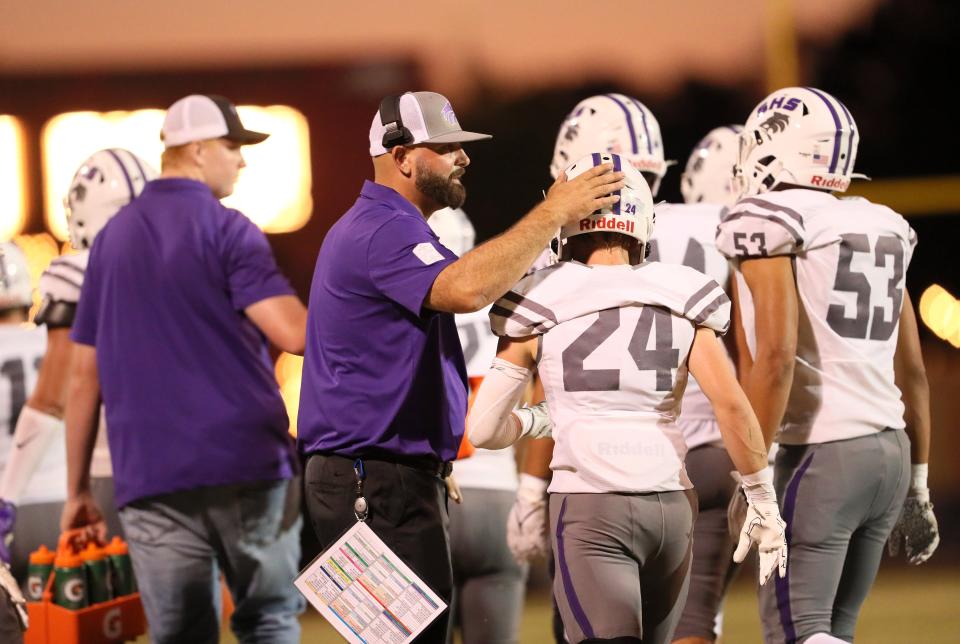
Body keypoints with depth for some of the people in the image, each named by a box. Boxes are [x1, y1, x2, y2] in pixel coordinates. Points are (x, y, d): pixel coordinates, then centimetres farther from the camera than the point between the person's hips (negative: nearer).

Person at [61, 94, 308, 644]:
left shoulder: (112, 240, 14)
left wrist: (78, 488, 18)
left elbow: (84, 377, 14)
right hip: (246, 464, -4)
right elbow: (296, 334, -17)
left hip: (151, 476, 4)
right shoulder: (226, 232, -4)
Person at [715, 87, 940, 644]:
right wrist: (917, 485, 23)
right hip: (889, 450, 8)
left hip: (821, 453, -7)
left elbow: (777, 358, -19)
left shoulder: (771, 225, -8)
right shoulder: (883, 230, 14)